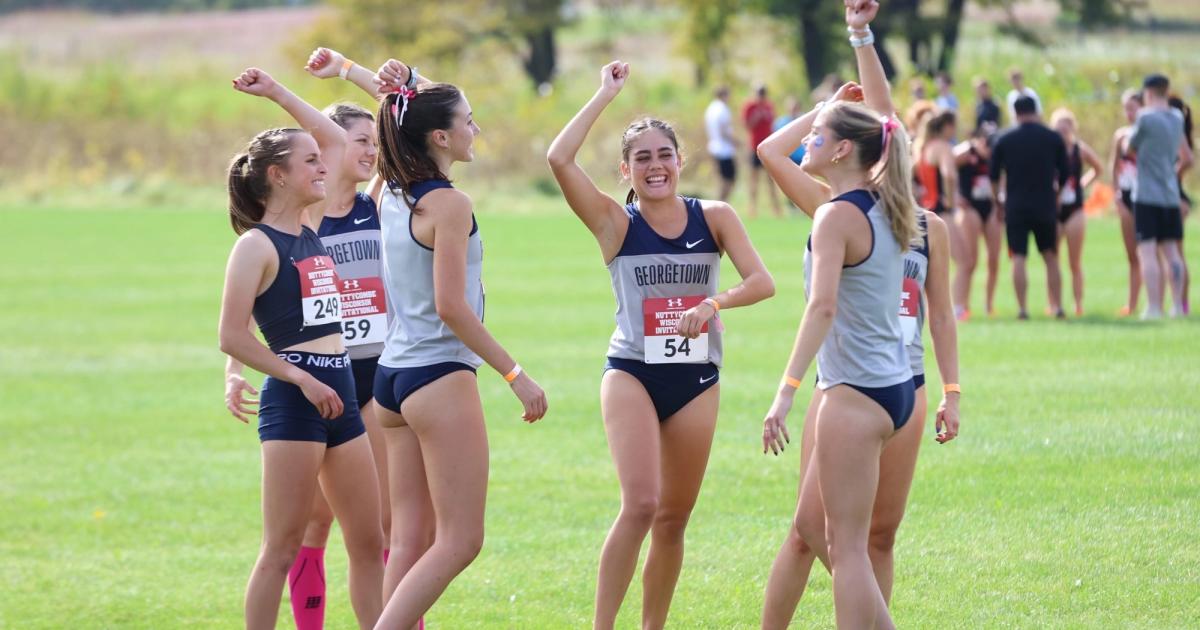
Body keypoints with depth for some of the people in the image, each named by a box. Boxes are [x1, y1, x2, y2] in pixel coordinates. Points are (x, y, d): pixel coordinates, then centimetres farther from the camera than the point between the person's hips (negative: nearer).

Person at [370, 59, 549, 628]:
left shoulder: (392, 192, 9)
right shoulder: (448, 203, -14)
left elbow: (426, 106, 25)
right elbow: (451, 307, -19)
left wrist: (404, 85, 2)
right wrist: (516, 376, -16)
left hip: (393, 374, 9)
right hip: (439, 376, -9)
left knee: (410, 539, 8)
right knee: (460, 540, -5)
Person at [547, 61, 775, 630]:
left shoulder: (713, 217, 2)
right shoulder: (615, 222, -4)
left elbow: (762, 281, -8)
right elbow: (559, 159, -17)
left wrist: (715, 303, -27)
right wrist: (606, 94, -11)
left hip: (697, 379, 3)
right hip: (632, 374, -3)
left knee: (674, 519, 8)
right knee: (640, 505, -19)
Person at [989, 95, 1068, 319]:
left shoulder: (1004, 140, 1)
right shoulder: (1053, 138, 2)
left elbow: (993, 175, 3)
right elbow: (1064, 174, 7)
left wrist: (996, 200, 17)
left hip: (1015, 207, -1)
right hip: (1046, 206, 1)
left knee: (1018, 257, 0)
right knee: (1051, 257, 10)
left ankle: (1022, 308, -7)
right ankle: (1057, 307, 7)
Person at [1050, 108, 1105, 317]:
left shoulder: (1080, 149, -3)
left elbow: (1098, 168, 14)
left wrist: (1084, 183, 5)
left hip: (1074, 211, 1)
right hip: (1052, 212, -1)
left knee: (1075, 263, 4)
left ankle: (1079, 305, 8)